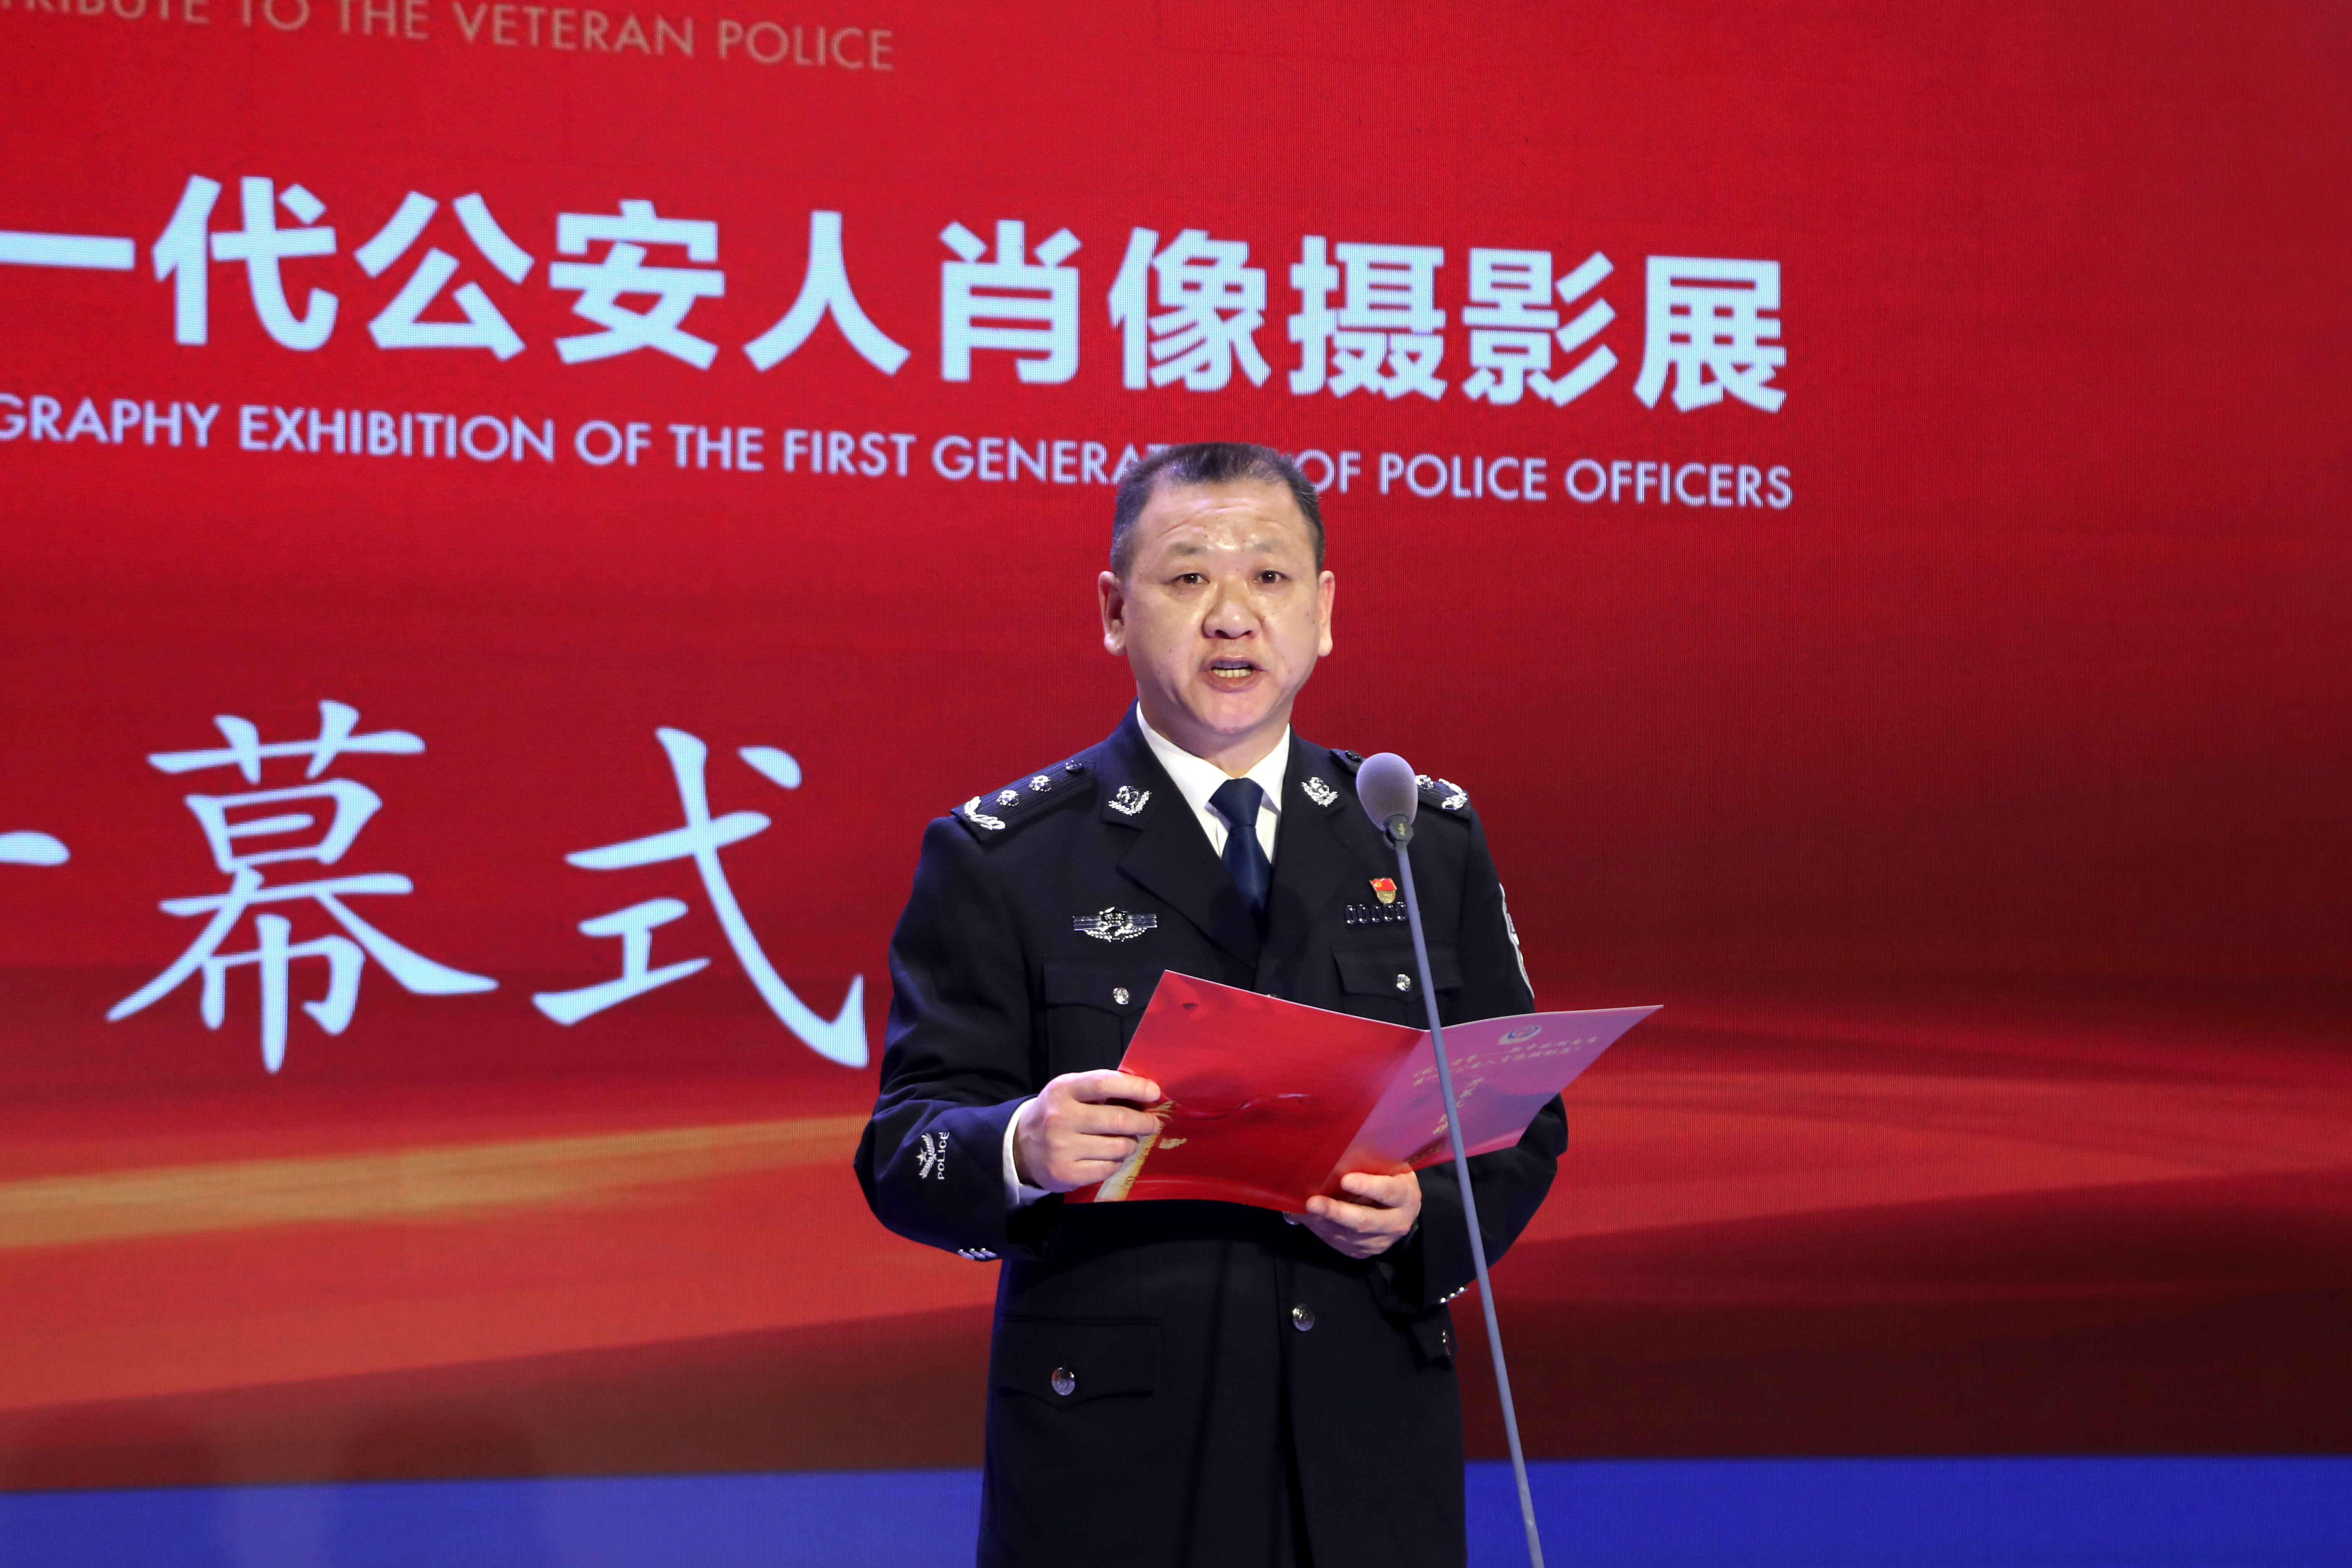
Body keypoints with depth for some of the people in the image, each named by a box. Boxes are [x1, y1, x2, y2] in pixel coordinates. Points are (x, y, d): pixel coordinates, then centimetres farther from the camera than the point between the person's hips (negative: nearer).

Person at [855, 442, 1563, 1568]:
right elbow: (904, 1155, -6)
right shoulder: (998, 860, 0)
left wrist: (1423, 1216, -12)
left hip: (1370, 1446, 3)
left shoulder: (1432, 839, 9)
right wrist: (1022, 1149, -27)